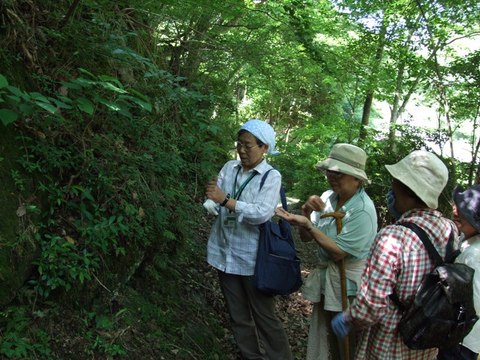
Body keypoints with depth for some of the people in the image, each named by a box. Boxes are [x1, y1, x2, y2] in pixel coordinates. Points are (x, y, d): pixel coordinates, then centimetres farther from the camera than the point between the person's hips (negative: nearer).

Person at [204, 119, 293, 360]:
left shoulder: (271, 176, -10)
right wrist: (211, 202, -24)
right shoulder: (229, 167, 3)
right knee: (238, 314, 18)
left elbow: (262, 214, -24)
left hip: (252, 258, -5)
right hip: (224, 253, 5)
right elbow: (214, 204, -2)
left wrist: (225, 200, -25)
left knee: (264, 315, 7)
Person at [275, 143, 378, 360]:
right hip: (326, 279, 6)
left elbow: (339, 252, -24)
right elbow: (306, 238, 2)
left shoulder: (363, 210, -22)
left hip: (349, 287, -6)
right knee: (326, 342, 21)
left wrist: (307, 224, -27)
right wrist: (306, 211, -17)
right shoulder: (328, 197, -3)